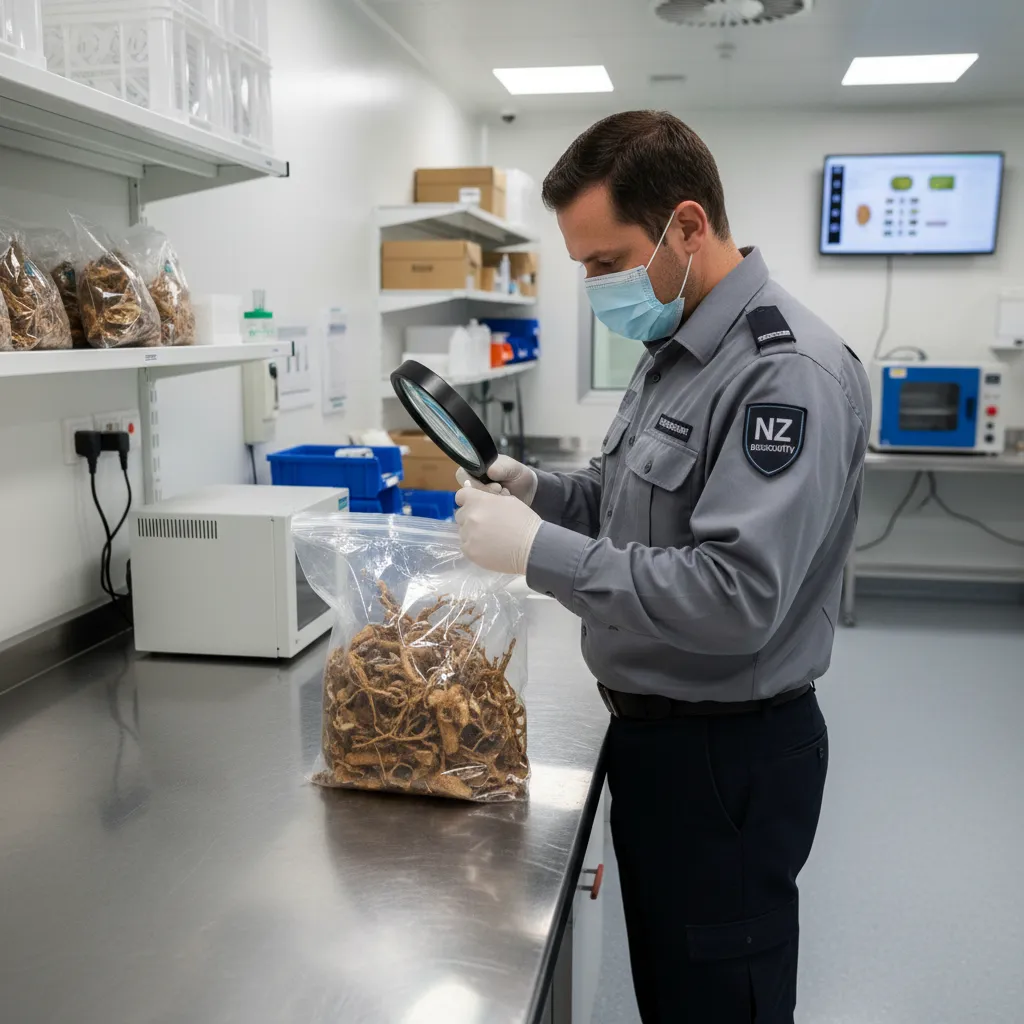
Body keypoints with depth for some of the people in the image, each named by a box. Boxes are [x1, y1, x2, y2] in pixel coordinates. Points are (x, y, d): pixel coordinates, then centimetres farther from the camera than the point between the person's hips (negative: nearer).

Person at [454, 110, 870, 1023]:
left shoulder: (788, 372, -23)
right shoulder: (676, 350, 8)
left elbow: (736, 597, -31)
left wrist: (538, 550, -27)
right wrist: (540, 490, 1)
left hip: (729, 752, -9)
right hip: (656, 727, 9)